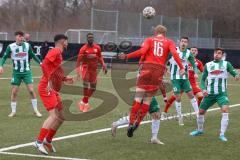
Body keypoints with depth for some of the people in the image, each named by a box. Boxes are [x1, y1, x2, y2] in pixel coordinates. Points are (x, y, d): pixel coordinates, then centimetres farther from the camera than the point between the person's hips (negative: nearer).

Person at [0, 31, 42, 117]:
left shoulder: (27, 45, -1)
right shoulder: (11, 47, -6)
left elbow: (33, 55, 15)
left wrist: (40, 62, 10)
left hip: (26, 71, 1)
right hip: (16, 72, -1)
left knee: (31, 90, -6)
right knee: (14, 92, 1)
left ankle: (35, 110, 6)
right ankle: (13, 111, 15)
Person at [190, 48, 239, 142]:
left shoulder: (226, 64, 2)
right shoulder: (208, 65, 6)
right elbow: (203, 79, 10)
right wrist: (203, 89, -9)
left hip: (222, 93, -3)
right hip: (209, 94, 3)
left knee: (225, 110, -24)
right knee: (201, 111, 7)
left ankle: (222, 134, -16)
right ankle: (200, 130, 34)